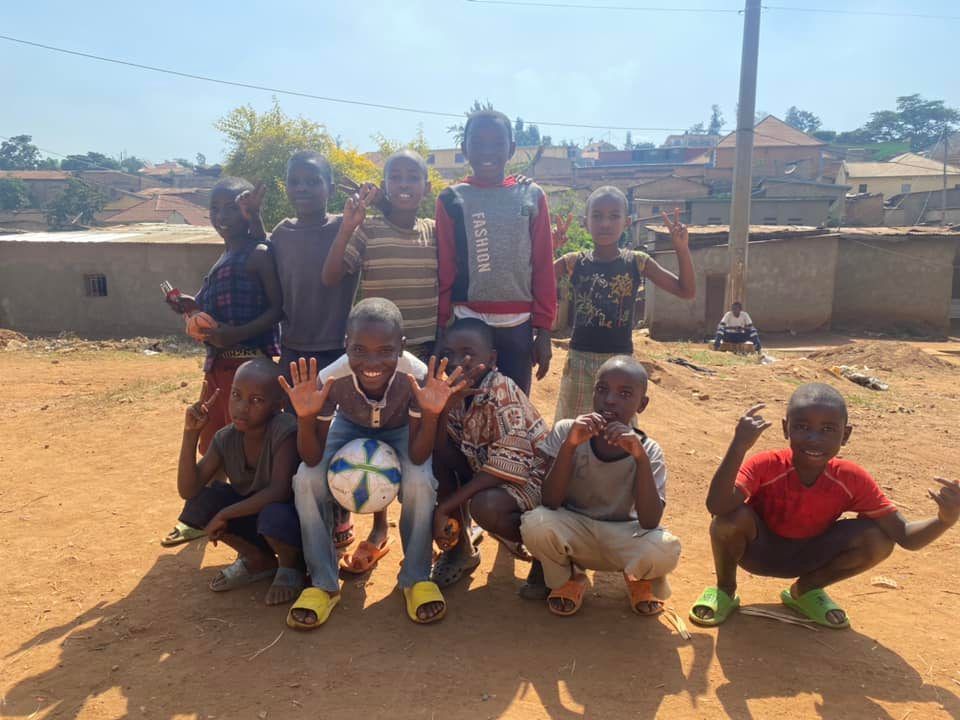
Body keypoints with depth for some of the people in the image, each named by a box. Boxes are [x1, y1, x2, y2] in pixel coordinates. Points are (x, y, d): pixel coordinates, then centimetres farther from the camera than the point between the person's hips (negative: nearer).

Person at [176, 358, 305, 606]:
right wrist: (191, 433, -22)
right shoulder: (225, 439, -9)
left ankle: (290, 566, 0)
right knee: (201, 501, -14)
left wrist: (223, 515, -26)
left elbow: (278, 492, -32)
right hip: (250, 515, 6)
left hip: (291, 518, -6)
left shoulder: (285, 430, -27)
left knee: (274, 514, -37)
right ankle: (259, 560, 8)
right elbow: (188, 490, -14)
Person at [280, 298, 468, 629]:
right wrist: (306, 416, -45)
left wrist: (431, 413, -48)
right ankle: (323, 583, -2)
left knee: (420, 483, -30)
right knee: (306, 482, -23)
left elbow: (417, 457, -31)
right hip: (349, 428, 2)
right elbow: (312, 459, -27)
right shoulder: (330, 379, -35)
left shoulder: (418, 376, -37)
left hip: (400, 431, -1)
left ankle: (416, 578, -4)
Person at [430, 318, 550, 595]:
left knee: (485, 506, -35)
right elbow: (443, 455, -13)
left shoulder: (502, 392, -24)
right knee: (433, 456, -11)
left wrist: (444, 507, -27)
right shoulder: (457, 393, -4)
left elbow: (508, 466, -30)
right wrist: (442, 406, -30)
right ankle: (460, 547, 4)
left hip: (532, 475, -7)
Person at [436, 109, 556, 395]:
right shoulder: (451, 200, 2)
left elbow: (543, 267, 4)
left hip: (518, 325, 1)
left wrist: (543, 328, 1)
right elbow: (444, 270, 2)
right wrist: (441, 327, -1)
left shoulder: (532, 197, 5)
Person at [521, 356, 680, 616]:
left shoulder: (648, 450, -13)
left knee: (666, 549, -31)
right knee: (536, 524, -33)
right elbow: (550, 503, -21)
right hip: (573, 532, 0)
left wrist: (640, 457, -35)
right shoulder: (567, 430, -15)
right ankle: (568, 578, 3)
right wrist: (570, 445, -34)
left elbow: (650, 522, -24)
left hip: (622, 539, 0)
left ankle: (640, 579, 9)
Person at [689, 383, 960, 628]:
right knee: (733, 517, -36)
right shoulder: (765, 466, -28)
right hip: (758, 550, -3)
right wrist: (739, 445, -55)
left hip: (808, 557, 3)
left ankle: (805, 590, 8)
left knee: (878, 539, -21)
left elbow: (905, 535, -18)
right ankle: (725, 590, -3)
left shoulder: (852, 480, -19)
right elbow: (717, 506, -45)